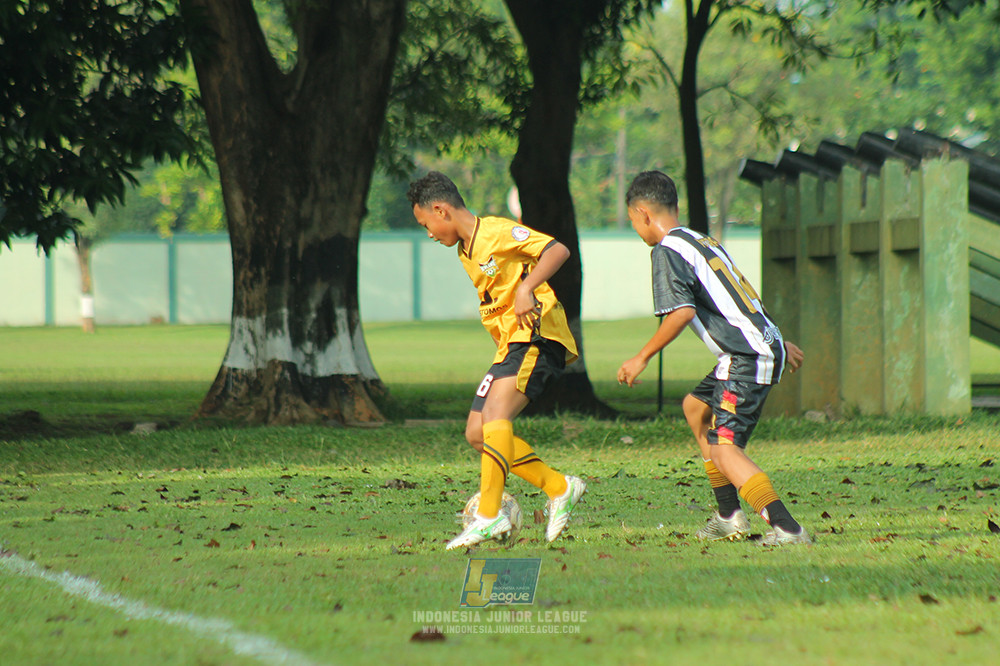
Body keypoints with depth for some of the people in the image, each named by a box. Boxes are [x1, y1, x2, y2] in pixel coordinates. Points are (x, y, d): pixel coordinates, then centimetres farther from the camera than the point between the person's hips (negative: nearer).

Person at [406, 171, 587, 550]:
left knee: (495, 413, -27)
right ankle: (558, 489, 10)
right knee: (477, 433, 3)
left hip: (537, 337, -10)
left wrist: (526, 288, -30)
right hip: (510, 346, 10)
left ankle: (489, 517, -33)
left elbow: (557, 250, -19)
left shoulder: (497, 231, -10)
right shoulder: (466, 252, 18)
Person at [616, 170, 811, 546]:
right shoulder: (703, 241, 20)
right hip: (766, 344, 10)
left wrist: (642, 358, -11)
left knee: (724, 449, -17)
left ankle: (786, 526, -32)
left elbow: (682, 312, -20)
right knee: (695, 406, 28)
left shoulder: (667, 251, -8)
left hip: (747, 358, -10)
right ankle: (730, 516, 28)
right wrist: (779, 342, 35)